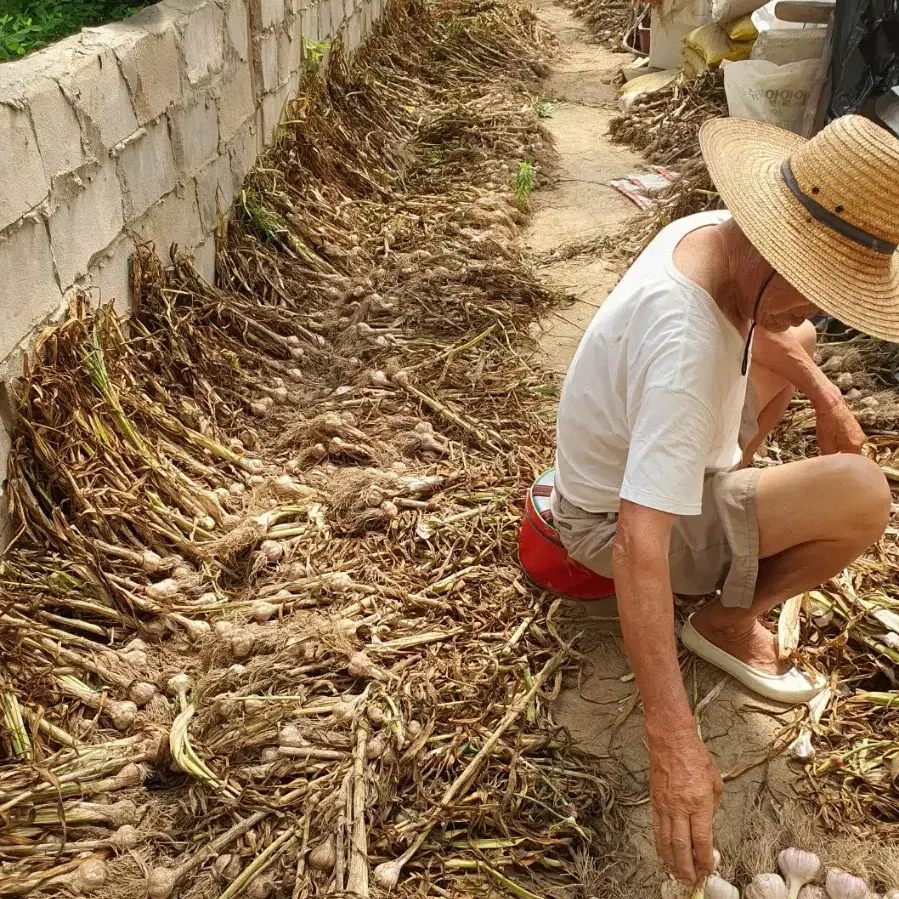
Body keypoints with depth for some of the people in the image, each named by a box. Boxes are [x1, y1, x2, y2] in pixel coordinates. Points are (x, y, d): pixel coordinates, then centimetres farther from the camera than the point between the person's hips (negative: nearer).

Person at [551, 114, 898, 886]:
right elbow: (639, 544, -45)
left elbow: (754, 321, 12)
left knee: (791, 350, 23)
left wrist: (827, 396, 0)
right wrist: (675, 742, -47)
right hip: (612, 522, -9)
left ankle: (722, 497, 22)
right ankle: (729, 621, -2)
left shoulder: (708, 231, -13)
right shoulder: (685, 351, -40)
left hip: (643, 457, 9)